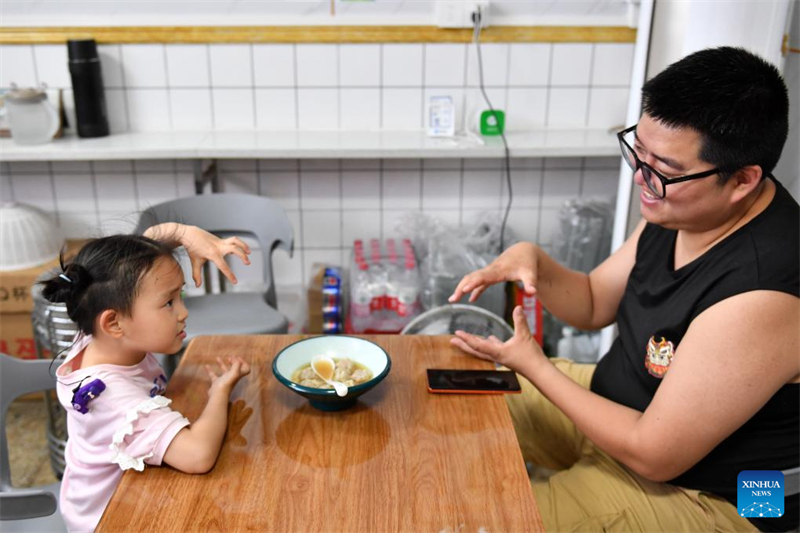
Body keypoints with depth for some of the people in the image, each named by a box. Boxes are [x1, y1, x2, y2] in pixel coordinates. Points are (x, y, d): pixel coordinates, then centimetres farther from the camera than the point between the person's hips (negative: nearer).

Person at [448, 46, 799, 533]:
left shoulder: (759, 296, -36)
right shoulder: (680, 204, -10)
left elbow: (654, 456, -28)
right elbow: (594, 305, 4)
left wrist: (533, 365, -21)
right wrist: (534, 261, -17)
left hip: (697, 489, -8)